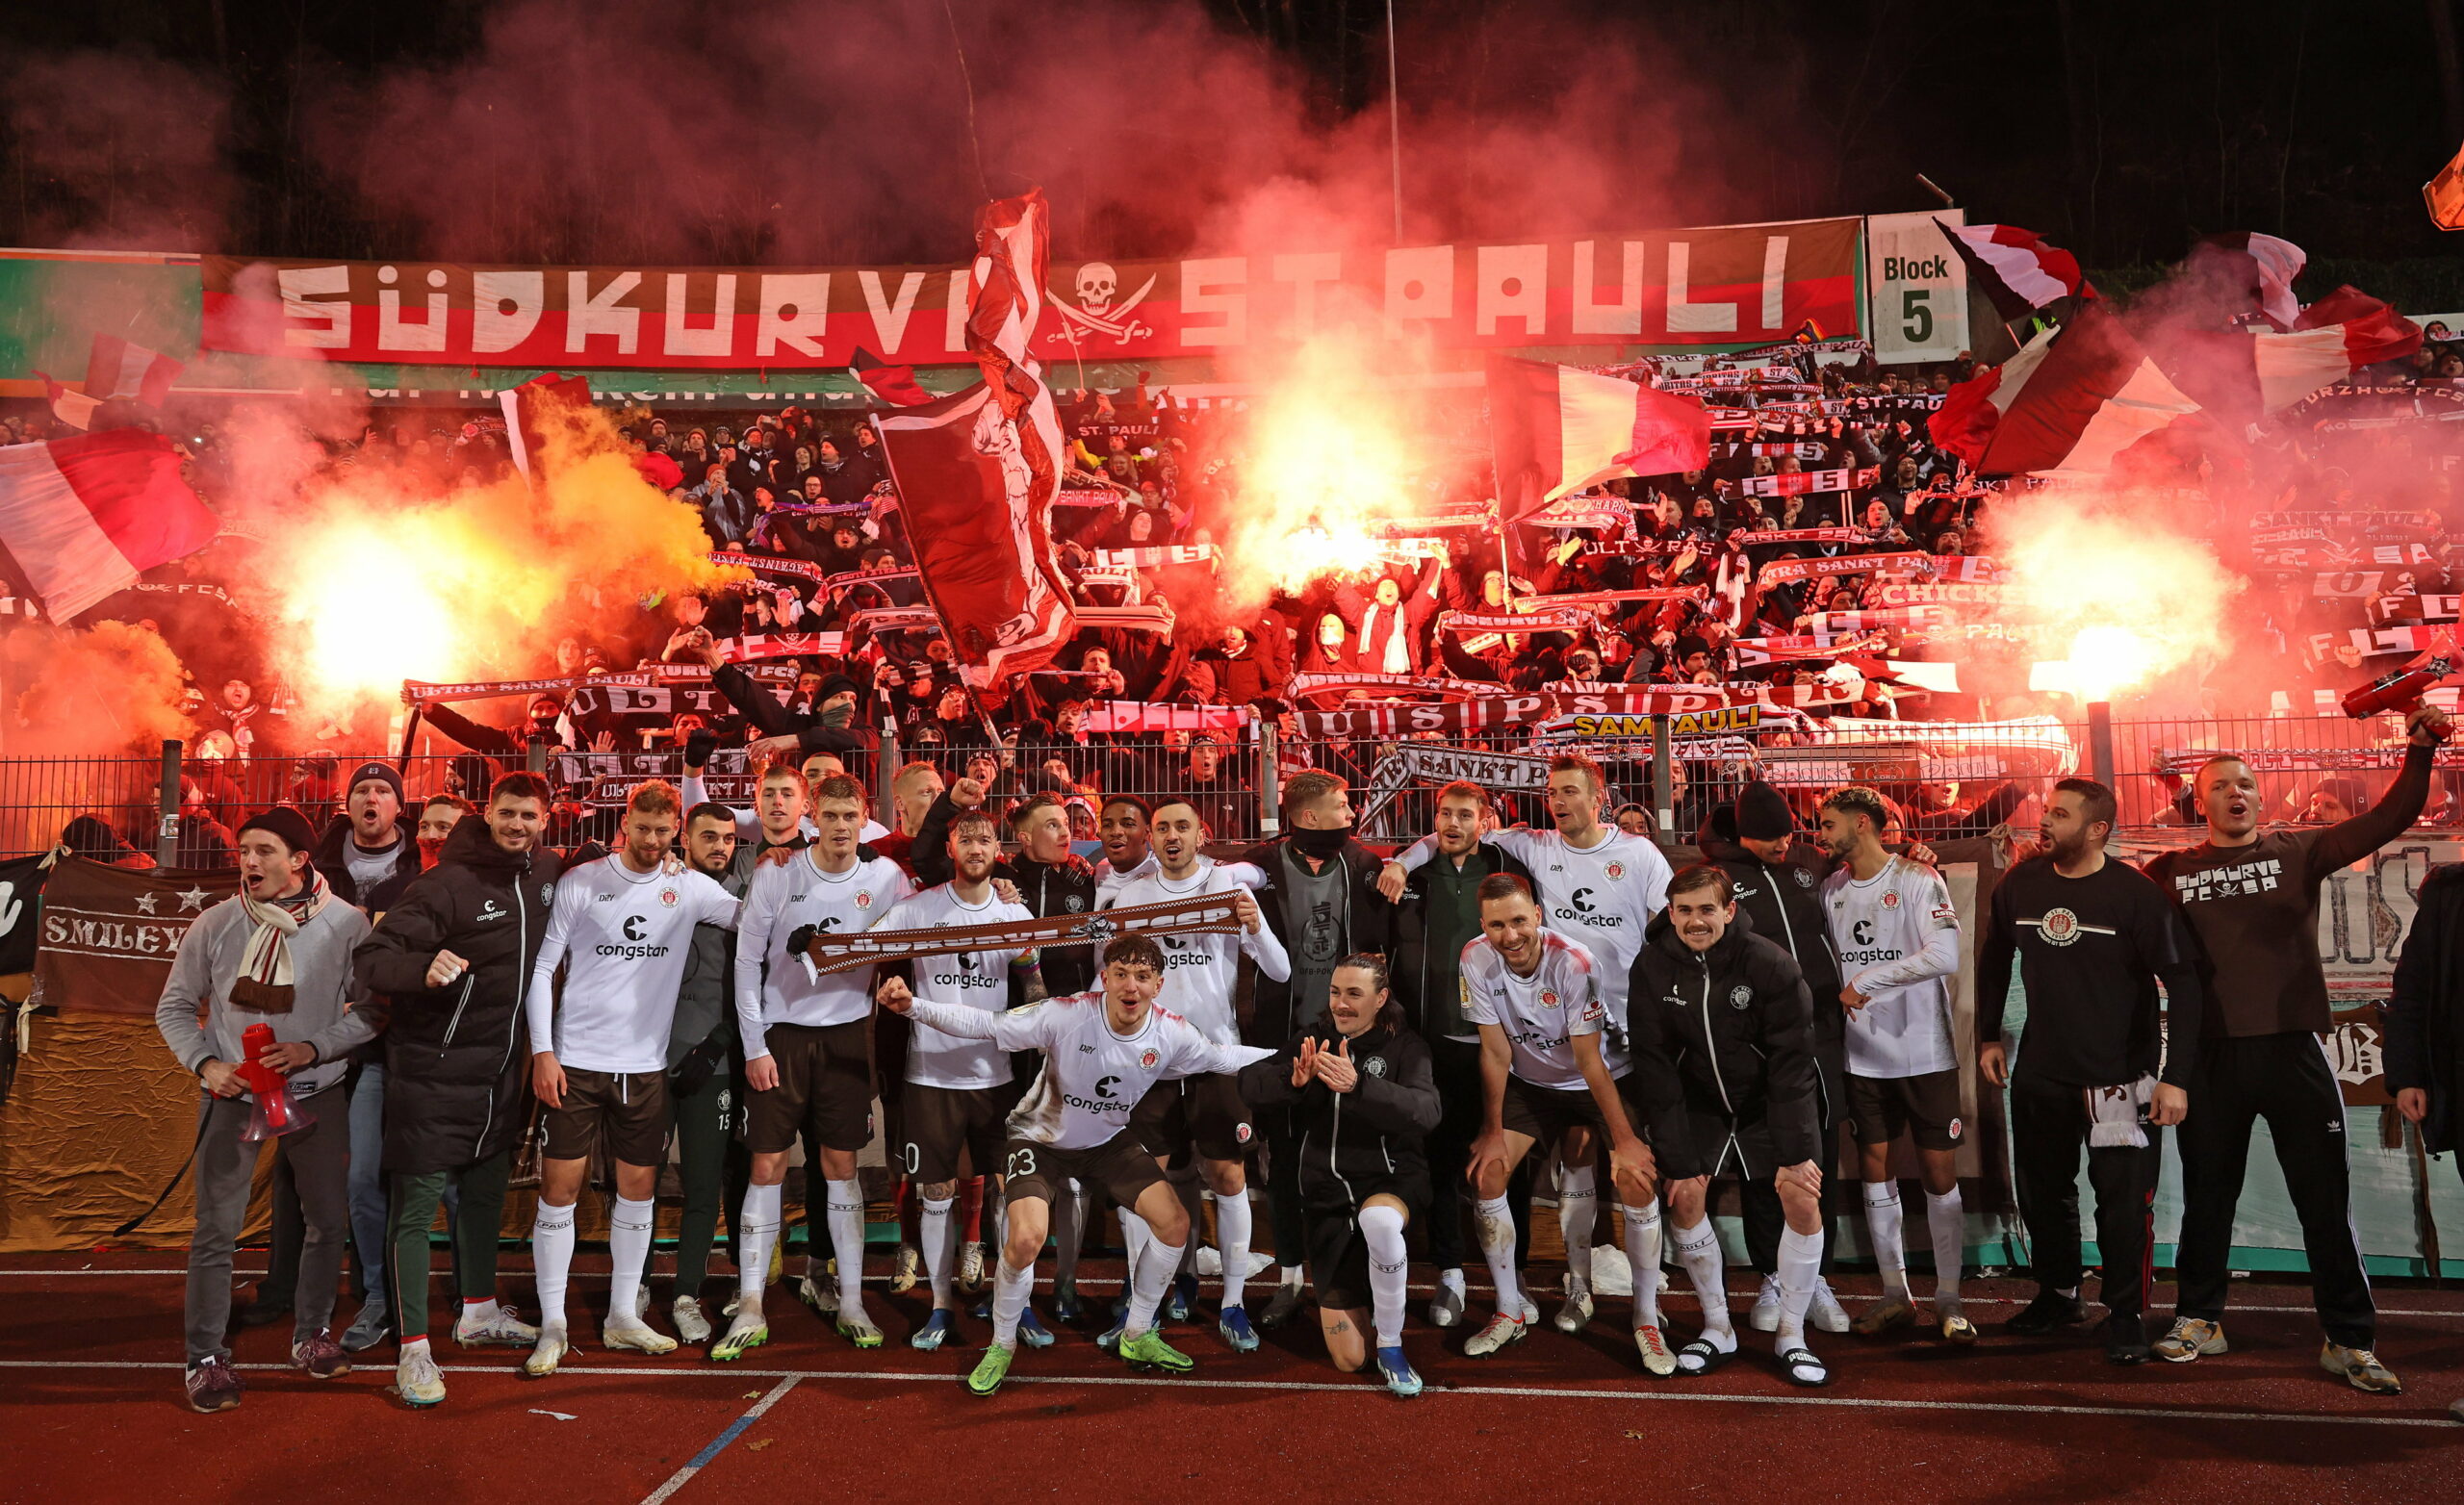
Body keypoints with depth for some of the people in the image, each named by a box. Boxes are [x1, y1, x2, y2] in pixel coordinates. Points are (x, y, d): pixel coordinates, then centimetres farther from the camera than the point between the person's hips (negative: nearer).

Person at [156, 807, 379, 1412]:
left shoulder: (345, 924, -8)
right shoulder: (215, 924, -6)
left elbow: (371, 1010, -2)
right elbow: (175, 1007, 5)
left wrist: (313, 1049, -15)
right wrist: (206, 1064, -9)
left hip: (315, 1094, 1)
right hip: (233, 1094, -1)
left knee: (328, 1220, 8)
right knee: (216, 1230, -1)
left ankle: (311, 1335, 28)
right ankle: (206, 1357, 11)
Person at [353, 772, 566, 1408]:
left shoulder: (550, 873, 2)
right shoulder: (446, 884, -17)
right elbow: (369, 958, -21)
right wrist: (424, 969, -40)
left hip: (502, 1070, 7)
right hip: (433, 1070, -7)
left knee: (486, 1192, 20)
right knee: (418, 1204, -2)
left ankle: (479, 1311, 36)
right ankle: (414, 1349, 3)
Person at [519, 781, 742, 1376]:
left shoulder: (689, 888, 2)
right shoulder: (579, 882, -3)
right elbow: (543, 967, -1)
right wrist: (542, 1051, -8)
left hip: (645, 1064, 3)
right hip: (576, 1060, -3)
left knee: (639, 1186, 9)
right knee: (560, 1187, -2)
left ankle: (622, 1317, 22)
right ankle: (553, 1325, 8)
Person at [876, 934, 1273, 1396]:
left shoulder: (1171, 1034, -20)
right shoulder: (1066, 1016, -32)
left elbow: (1224, 1057, -1)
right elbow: (984, 1025, -30)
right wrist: (913, 1007, -40)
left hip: (1109, 1141, 5)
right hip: (1041, 1139, -4)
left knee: (1175, 1223, -3)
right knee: (1026, 1240, -25)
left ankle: (1138, 1336, 19)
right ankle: (1001, 1347, 3)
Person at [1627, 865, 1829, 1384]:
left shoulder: (1771, 966, -23)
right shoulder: (1652, 969, -16)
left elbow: (1791, 1065, -19)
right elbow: (1654, 1068, -12)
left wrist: (1793, 1152, -19)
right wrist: (1676, 1159, -14)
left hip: (1773, 1099, -2)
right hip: (1700, 1102, 2)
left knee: (1802, 1198, -14)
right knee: (1685, 1196, -11)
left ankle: (1791, 1335, 2)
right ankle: (1717, 1329, 7)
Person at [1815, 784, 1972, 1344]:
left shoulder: (1918, 881, -8)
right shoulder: (1832, 889, 8)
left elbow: (1944, 956, -21)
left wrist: (1866, 981, -17)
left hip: (1925, 1053, -5)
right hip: (1863, 1056, 5)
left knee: (1940, 1173, -1)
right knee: (1874, 1170, 7)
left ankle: (1948, 1298, 9)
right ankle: (1895, 1293, 18)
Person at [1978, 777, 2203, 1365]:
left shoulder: (2135, 893, -15)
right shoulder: (2020, 885, -1)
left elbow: (2182, 982, -14)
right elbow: (1995, 959, 16)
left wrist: (2176, 1076, -18)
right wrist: (1989, 1035, 16)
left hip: (2118, 1077, -5)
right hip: (2039, 1073, 5)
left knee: (2124, 1201, -4)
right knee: (2042, 1194, 15)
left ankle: (2127, 1317, 12)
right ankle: (2058, 1296, 34)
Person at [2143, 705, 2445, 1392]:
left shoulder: (2298, 852, 6)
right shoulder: (2169, 873, 6)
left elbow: (2388, 819, -2)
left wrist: (2420, 751, -11)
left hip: (2292, 1050, 0)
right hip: (2210, 1056, 1)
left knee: (2325, 1196, 2)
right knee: (2207, 1193, 12)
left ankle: (2349, 1339, 11)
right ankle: (2199, 1318, 26)